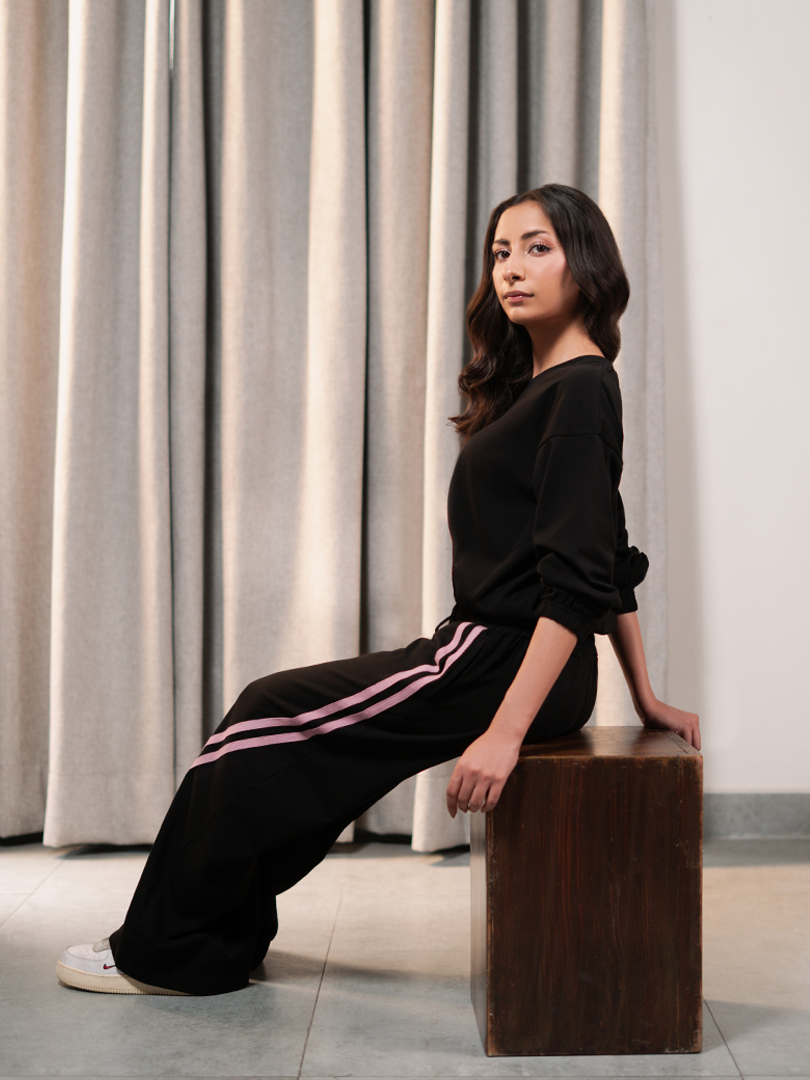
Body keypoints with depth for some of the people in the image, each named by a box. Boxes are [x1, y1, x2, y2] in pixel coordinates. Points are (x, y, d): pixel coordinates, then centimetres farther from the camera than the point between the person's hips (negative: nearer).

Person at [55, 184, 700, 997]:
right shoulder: (545, 384, 15)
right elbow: (613, 565, 15)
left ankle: (164, 953, 14)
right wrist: (645, 697, 16)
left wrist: (506, 730, -26)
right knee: (278, 717, 15)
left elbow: (578, 581, -23)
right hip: (489, 651, 9)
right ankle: (220, 939, 26)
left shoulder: (579, 389, -15)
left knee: (269, 721, -2)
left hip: (507, 665, -9)